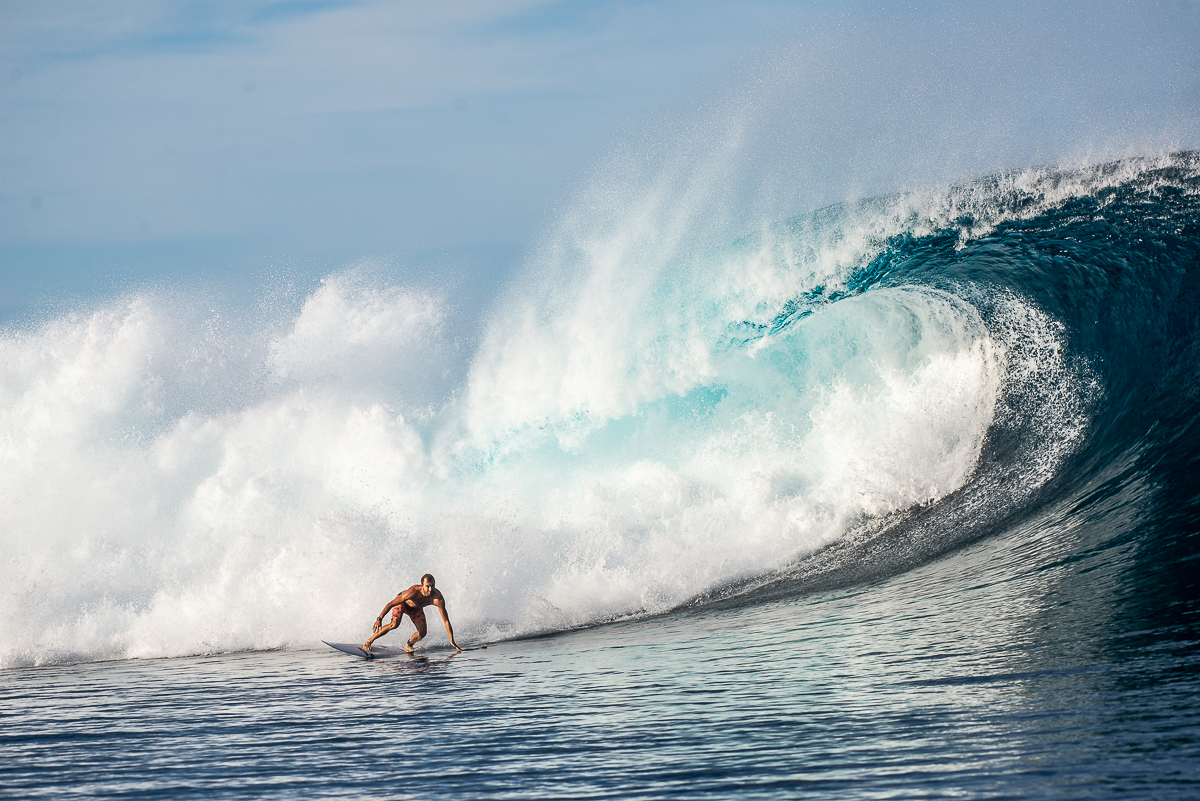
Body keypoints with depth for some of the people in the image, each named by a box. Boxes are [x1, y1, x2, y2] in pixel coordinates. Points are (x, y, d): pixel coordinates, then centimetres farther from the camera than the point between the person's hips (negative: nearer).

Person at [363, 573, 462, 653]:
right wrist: (379, 619, -37)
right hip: (402, 602, -4)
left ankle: (408, 645, 20)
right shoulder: (413, 592, -43)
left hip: (416, 608, 4)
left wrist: (452, 642, -28)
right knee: (394, 624, -27)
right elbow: (391, 604, -34)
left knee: (422, 633, -11)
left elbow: (446, 621, -28)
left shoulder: (438, 598, -36)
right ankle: (369, 642, -15)